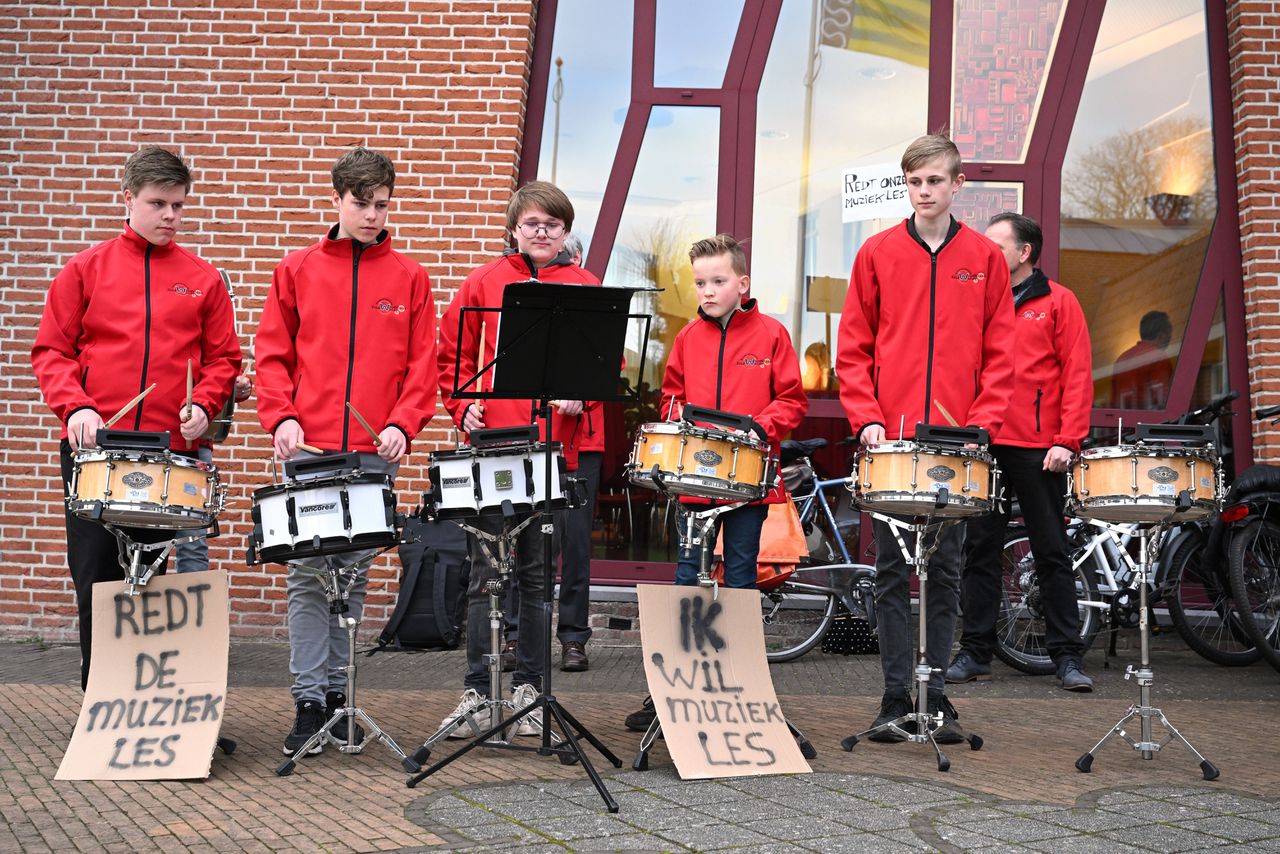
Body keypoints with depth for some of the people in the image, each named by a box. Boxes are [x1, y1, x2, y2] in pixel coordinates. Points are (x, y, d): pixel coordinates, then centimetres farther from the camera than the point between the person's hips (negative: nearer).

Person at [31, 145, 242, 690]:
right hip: (94, 449, 0)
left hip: (173, 452, 0)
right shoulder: (87, 268, 8)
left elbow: (222, 359, 10)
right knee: (96, 580, 1)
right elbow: (52, 350, 5)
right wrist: (75, 406, -12)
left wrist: (202, 405, -9)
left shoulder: (203, 280, 9)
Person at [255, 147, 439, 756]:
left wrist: (403, 423, -8)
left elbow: (423, 363, 6)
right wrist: (281, 416, -6)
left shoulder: (408, 278, 10)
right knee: (308, 575, -3)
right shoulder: (298, 271, 10)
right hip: (309, 447, 0)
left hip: (375, 453, 0)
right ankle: (309, 701, 0)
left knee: (353, 574, 6)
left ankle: (338, 689, 15)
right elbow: (272, 354, 9)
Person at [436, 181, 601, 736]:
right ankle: (477, 693, 7)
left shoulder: (586, 288, 8)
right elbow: (452, 353, 9)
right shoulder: (484, 282, 7)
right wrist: (463, 406, -5)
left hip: (556, 448, 1)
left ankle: (528, 688, 18)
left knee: (539, 574, 8)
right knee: (487, 574, 0)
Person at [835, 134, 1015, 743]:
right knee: (892, 572, 3)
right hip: (890, 440, 0)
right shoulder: (877, 253, 5)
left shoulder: (984, 258, 6)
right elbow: (853, 349, 4)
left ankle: (936, 697, 13)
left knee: (945, 572, 6)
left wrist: (981, 423, -6)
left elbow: (1000, 355, 5)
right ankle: (896, 697, 8)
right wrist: (866, 418, -7)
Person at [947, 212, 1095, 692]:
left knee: (1052, 552, 3)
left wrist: (1067, 441, -11)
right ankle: (976, 652, 14)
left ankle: (1067, 656, 9)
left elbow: (1077, 375, -2)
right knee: (980, 549, 6)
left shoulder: (1057, 302, 3)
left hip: (1037, 450, -3)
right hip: (982, 445, 4)